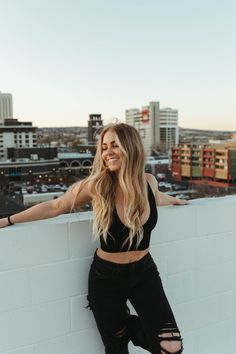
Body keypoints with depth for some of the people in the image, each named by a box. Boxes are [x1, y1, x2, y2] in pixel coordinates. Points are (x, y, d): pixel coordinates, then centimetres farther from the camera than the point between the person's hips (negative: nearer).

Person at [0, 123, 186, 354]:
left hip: (144, 272, 3)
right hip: (107, 276, -2)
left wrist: (176, 200, 38)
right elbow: (55, 207, -6)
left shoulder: (148, 181, -9)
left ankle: (128, 326, 21)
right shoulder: (96, 186, -18)